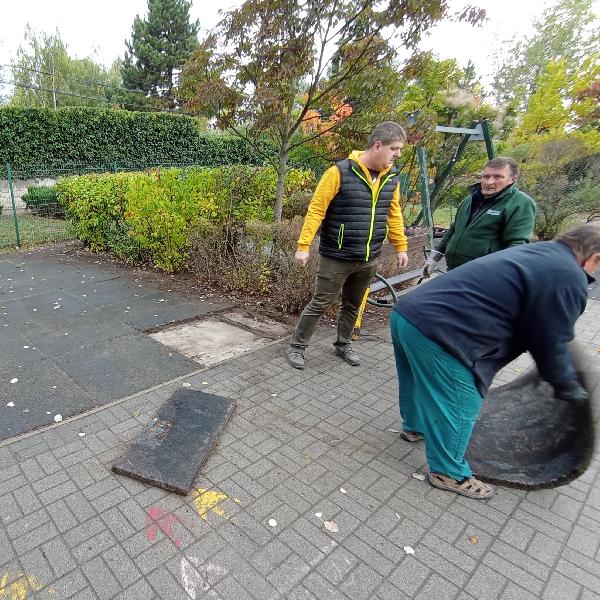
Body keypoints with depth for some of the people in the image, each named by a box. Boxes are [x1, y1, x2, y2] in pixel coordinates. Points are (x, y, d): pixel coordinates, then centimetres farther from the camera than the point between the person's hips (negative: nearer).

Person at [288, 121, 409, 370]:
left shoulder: (392, 178, 4)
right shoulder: (340, 172, -14)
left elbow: (394, 215, 15)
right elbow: (316, 210, -14)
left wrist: (401, 247, 16)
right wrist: (303, 246, -17)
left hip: (368, 260, 6)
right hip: (336, 258, -5)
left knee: (353, 306, 18)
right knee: (320, 304, 3)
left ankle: (343, 345, 38)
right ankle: (296, 347, 20)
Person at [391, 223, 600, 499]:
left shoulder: (533, 252, 22)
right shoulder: (569, 279, -6)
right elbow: (550, 344, 0)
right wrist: (567, 387, 19)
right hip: (438, 335, -10)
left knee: (420, 382, 32)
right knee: (458, 408, 11)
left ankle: (415, 426, 57)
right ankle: (449, 473, 32)